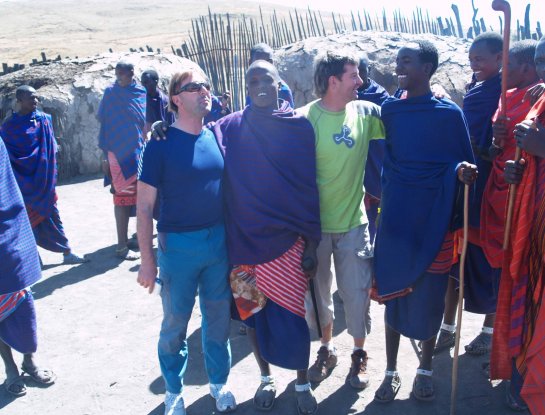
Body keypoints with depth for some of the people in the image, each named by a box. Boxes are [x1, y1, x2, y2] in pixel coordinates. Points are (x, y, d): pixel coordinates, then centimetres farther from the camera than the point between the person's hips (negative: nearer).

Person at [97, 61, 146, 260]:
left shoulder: (141, 92, 6)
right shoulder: (111, 92, -6)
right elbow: (104, 124, -4)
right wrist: (104, 155, -6)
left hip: (138, 152, 5)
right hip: (118, 153, -5)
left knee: (131, 197, 11)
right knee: (123, 198, -3)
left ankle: (125, 239, 24)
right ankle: (121, 246, 3)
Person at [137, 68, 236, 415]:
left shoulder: (216, 137, 3)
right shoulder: (161, 144, -10)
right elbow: (144, 207, -8)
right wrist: (148, 260, -9)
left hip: (219, 241, 4)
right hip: (178, 246, -4)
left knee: (219, 319, 16)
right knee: (175, 324, 11)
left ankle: (219, 384, 37)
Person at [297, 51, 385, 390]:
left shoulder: (365, 112, -2)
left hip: (354, 221, 2)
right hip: (315, 223, -2)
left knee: (357, 291, 9)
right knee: (317, 290, 15)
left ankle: (359, 353, 32)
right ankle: (326, 348, 38)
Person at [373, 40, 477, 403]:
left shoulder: (450, 113, -3)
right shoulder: (389, 110, 4)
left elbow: (464, 162, -1)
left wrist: (463, 171, -21)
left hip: (434, 220, -1)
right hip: (395, 219, 2)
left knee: (430, 296, 7)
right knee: (395, 293, 7)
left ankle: (426, 369, 28)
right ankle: (392, 370, 22)